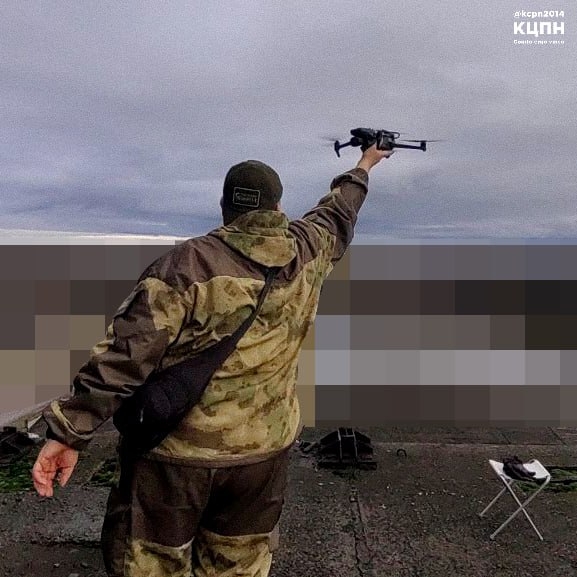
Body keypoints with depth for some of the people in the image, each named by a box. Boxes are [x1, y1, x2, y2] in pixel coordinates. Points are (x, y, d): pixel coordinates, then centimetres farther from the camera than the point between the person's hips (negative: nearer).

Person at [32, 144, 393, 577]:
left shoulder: (189, 262, -16)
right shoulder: (308, 250, -2)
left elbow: (127, 353, -19)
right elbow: (339, 214, 20)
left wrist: (69, 430, -12)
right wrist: (364, 167, 39)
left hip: (178, 451, -3)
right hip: (266, 449, 4)